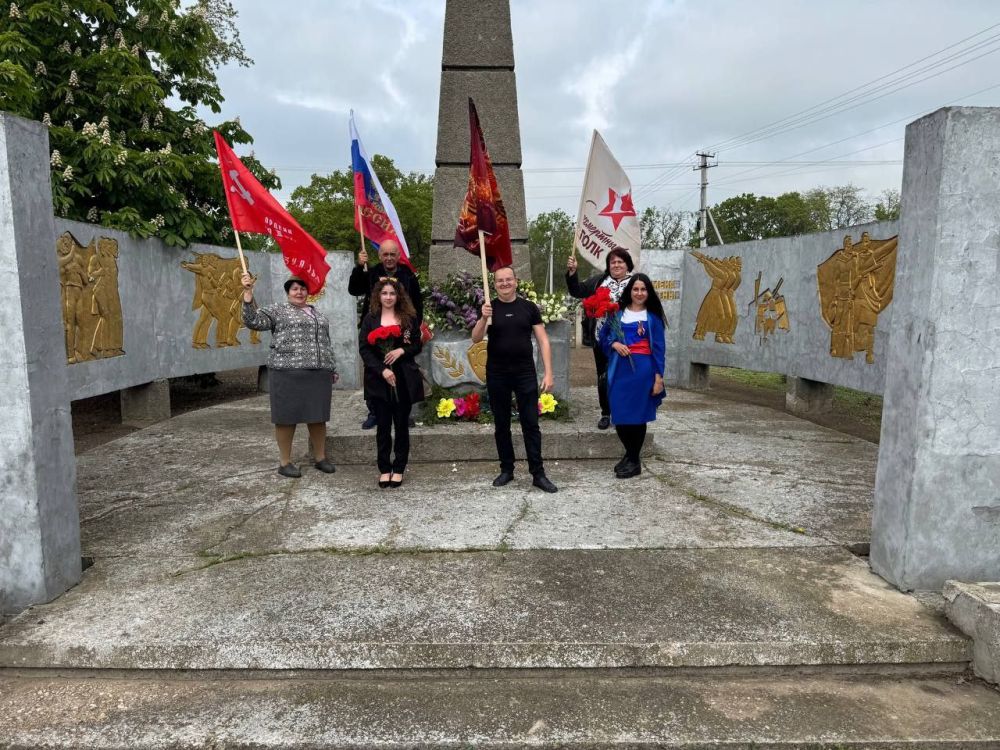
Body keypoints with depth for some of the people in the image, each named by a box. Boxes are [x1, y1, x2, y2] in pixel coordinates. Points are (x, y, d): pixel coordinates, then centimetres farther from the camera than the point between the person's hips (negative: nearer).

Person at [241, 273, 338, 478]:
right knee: (287, 416, 0)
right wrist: (248, 293, -18)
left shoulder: (318, 313, 21)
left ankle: (320, 457, 20)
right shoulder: (278, 310, 5)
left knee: (318, 415, 9)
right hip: (288, 372, -5)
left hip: (319, 373, 5)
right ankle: (285, 462, 11)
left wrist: (332, 369, 22)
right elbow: (253, 321, -8)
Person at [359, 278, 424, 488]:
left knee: (402, 425, 6)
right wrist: (382, 370, -14)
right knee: (383, 426, 5)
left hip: (404, 379, 0)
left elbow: (417, 345, 7)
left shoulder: (409, 318, 5)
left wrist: (402, 350, -14)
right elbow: (364, 349, -3)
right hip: (378, 380, 0)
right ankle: (384, 469, 16)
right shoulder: (370, 319, 3)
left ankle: (399, 469, 16)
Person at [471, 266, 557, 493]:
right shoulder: (489, 308, 2)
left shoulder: (529, 307, 2)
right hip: (497, 375, 1)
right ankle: (506, 469, 22)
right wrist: (483, 318, -25)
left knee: (531, 424, 1)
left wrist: (548, 372, -6)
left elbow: (543, 340, 1)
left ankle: (538, 474, 6)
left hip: (525, 374, -1)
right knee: (501, 424, 10)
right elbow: (475, 339, -7)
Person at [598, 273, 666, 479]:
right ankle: (630, 453, 27)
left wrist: (659, 377, -5)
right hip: (620, 369, 2)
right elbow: (604, 335, 12)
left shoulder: (653, 316, 3)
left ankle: (634, 461, 16)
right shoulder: (617, 312, 8)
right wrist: (614, 343, -10)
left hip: (643, 369, -2)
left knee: (637, 415, 2)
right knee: (619, 414, 4)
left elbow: (659, 347, 1)